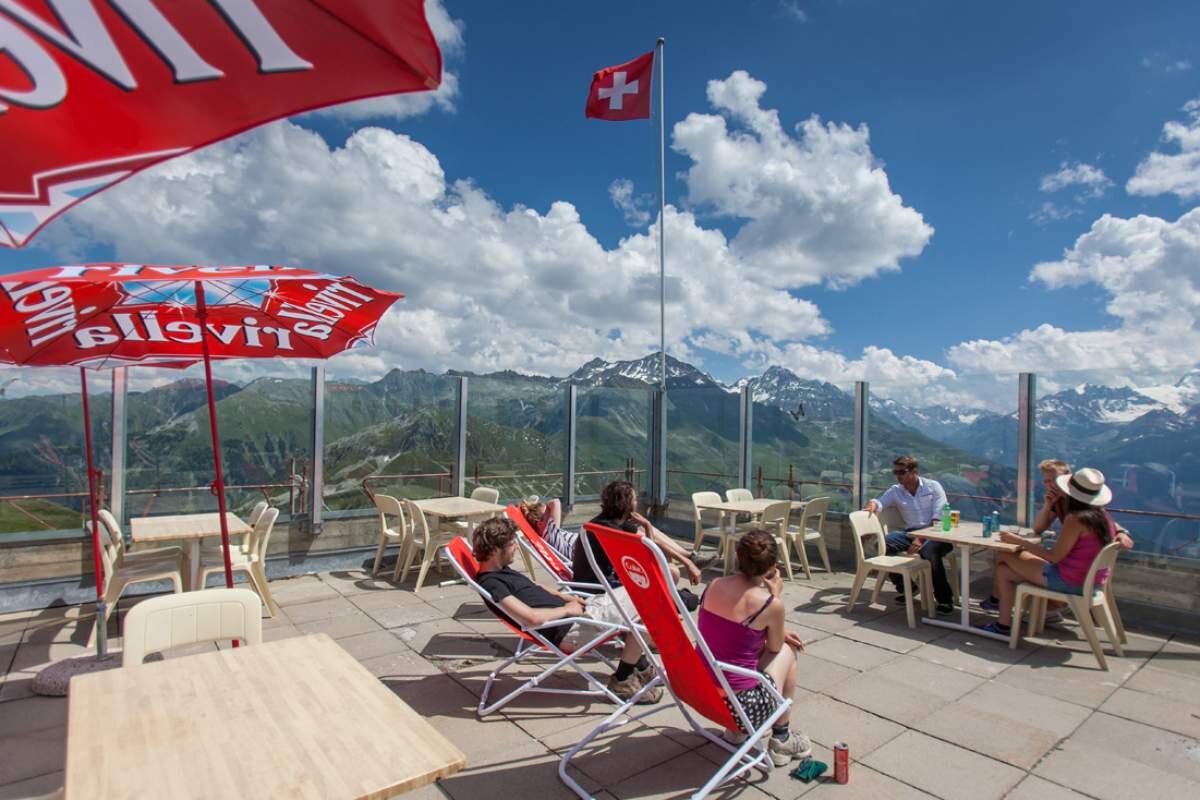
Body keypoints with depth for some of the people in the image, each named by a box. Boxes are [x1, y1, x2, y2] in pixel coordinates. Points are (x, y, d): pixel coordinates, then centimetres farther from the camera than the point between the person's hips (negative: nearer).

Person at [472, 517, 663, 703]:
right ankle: (622, 681, 3)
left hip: (574, 612, 10)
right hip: (569, 629, -10)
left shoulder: (501, 570, 9)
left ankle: (640, 666, 26)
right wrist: (566, 610, -15)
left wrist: (565, 597, 8)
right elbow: (532, 617, -31)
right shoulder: (491, 583, -22)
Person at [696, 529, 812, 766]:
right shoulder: (771, 604, -17)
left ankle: (736, 729, 29)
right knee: (788, 651, 20)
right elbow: (774, 648, 3)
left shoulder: (714, 585, -2)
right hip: (744, 707, -5)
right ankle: (781, 739, 31)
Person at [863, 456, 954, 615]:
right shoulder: (895, 491, 11)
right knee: (883, 544, -21)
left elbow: (938, 519, -8)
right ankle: (905, 587, 0)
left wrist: (922, 539, -21)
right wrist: (873, 504, -29)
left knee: (928, 551, -37)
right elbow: (880, 502, -1)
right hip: (911, 532, 4)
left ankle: (945, 599, -17)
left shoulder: (933, 487, 1)